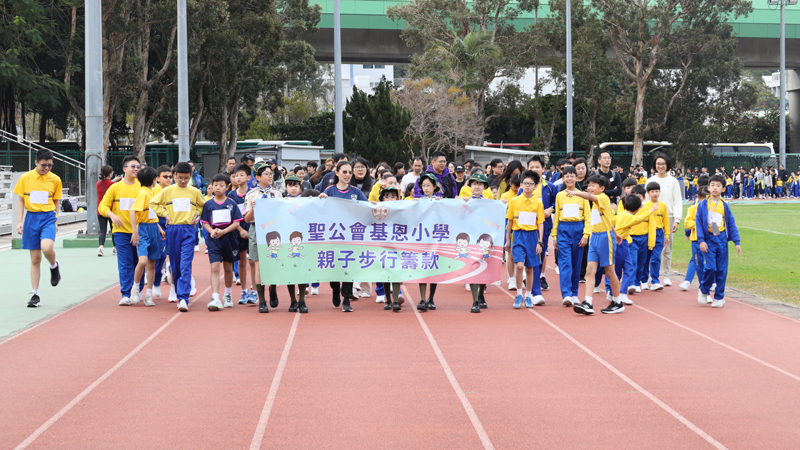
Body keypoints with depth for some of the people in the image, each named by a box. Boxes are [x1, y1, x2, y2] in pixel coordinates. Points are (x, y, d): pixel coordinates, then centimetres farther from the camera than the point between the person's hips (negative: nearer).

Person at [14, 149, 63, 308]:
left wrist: (55, 221, 10)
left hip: (48, 217, -1)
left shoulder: (55, 180, 2)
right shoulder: (25, 178, 1)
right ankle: (35, 295, 11)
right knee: (35, 259, 3)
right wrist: (19, 221, -1)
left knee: (46, 247, -28)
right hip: (31, 218, 1)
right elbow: (20, 200, 6)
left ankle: (54, 266, 7)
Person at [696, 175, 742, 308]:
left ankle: (719, 297, 14)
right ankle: (704, 291, 12)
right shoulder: (703, 204, 0)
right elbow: (698, 223, -2)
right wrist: (701, 240, -12)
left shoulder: (724, 206, 6)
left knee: (722, 269, 3)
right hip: (709, 239, -3)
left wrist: (737, 242, 4)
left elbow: (731, 224, 9)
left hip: (722, 239, 3)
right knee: (710, 268, -13)